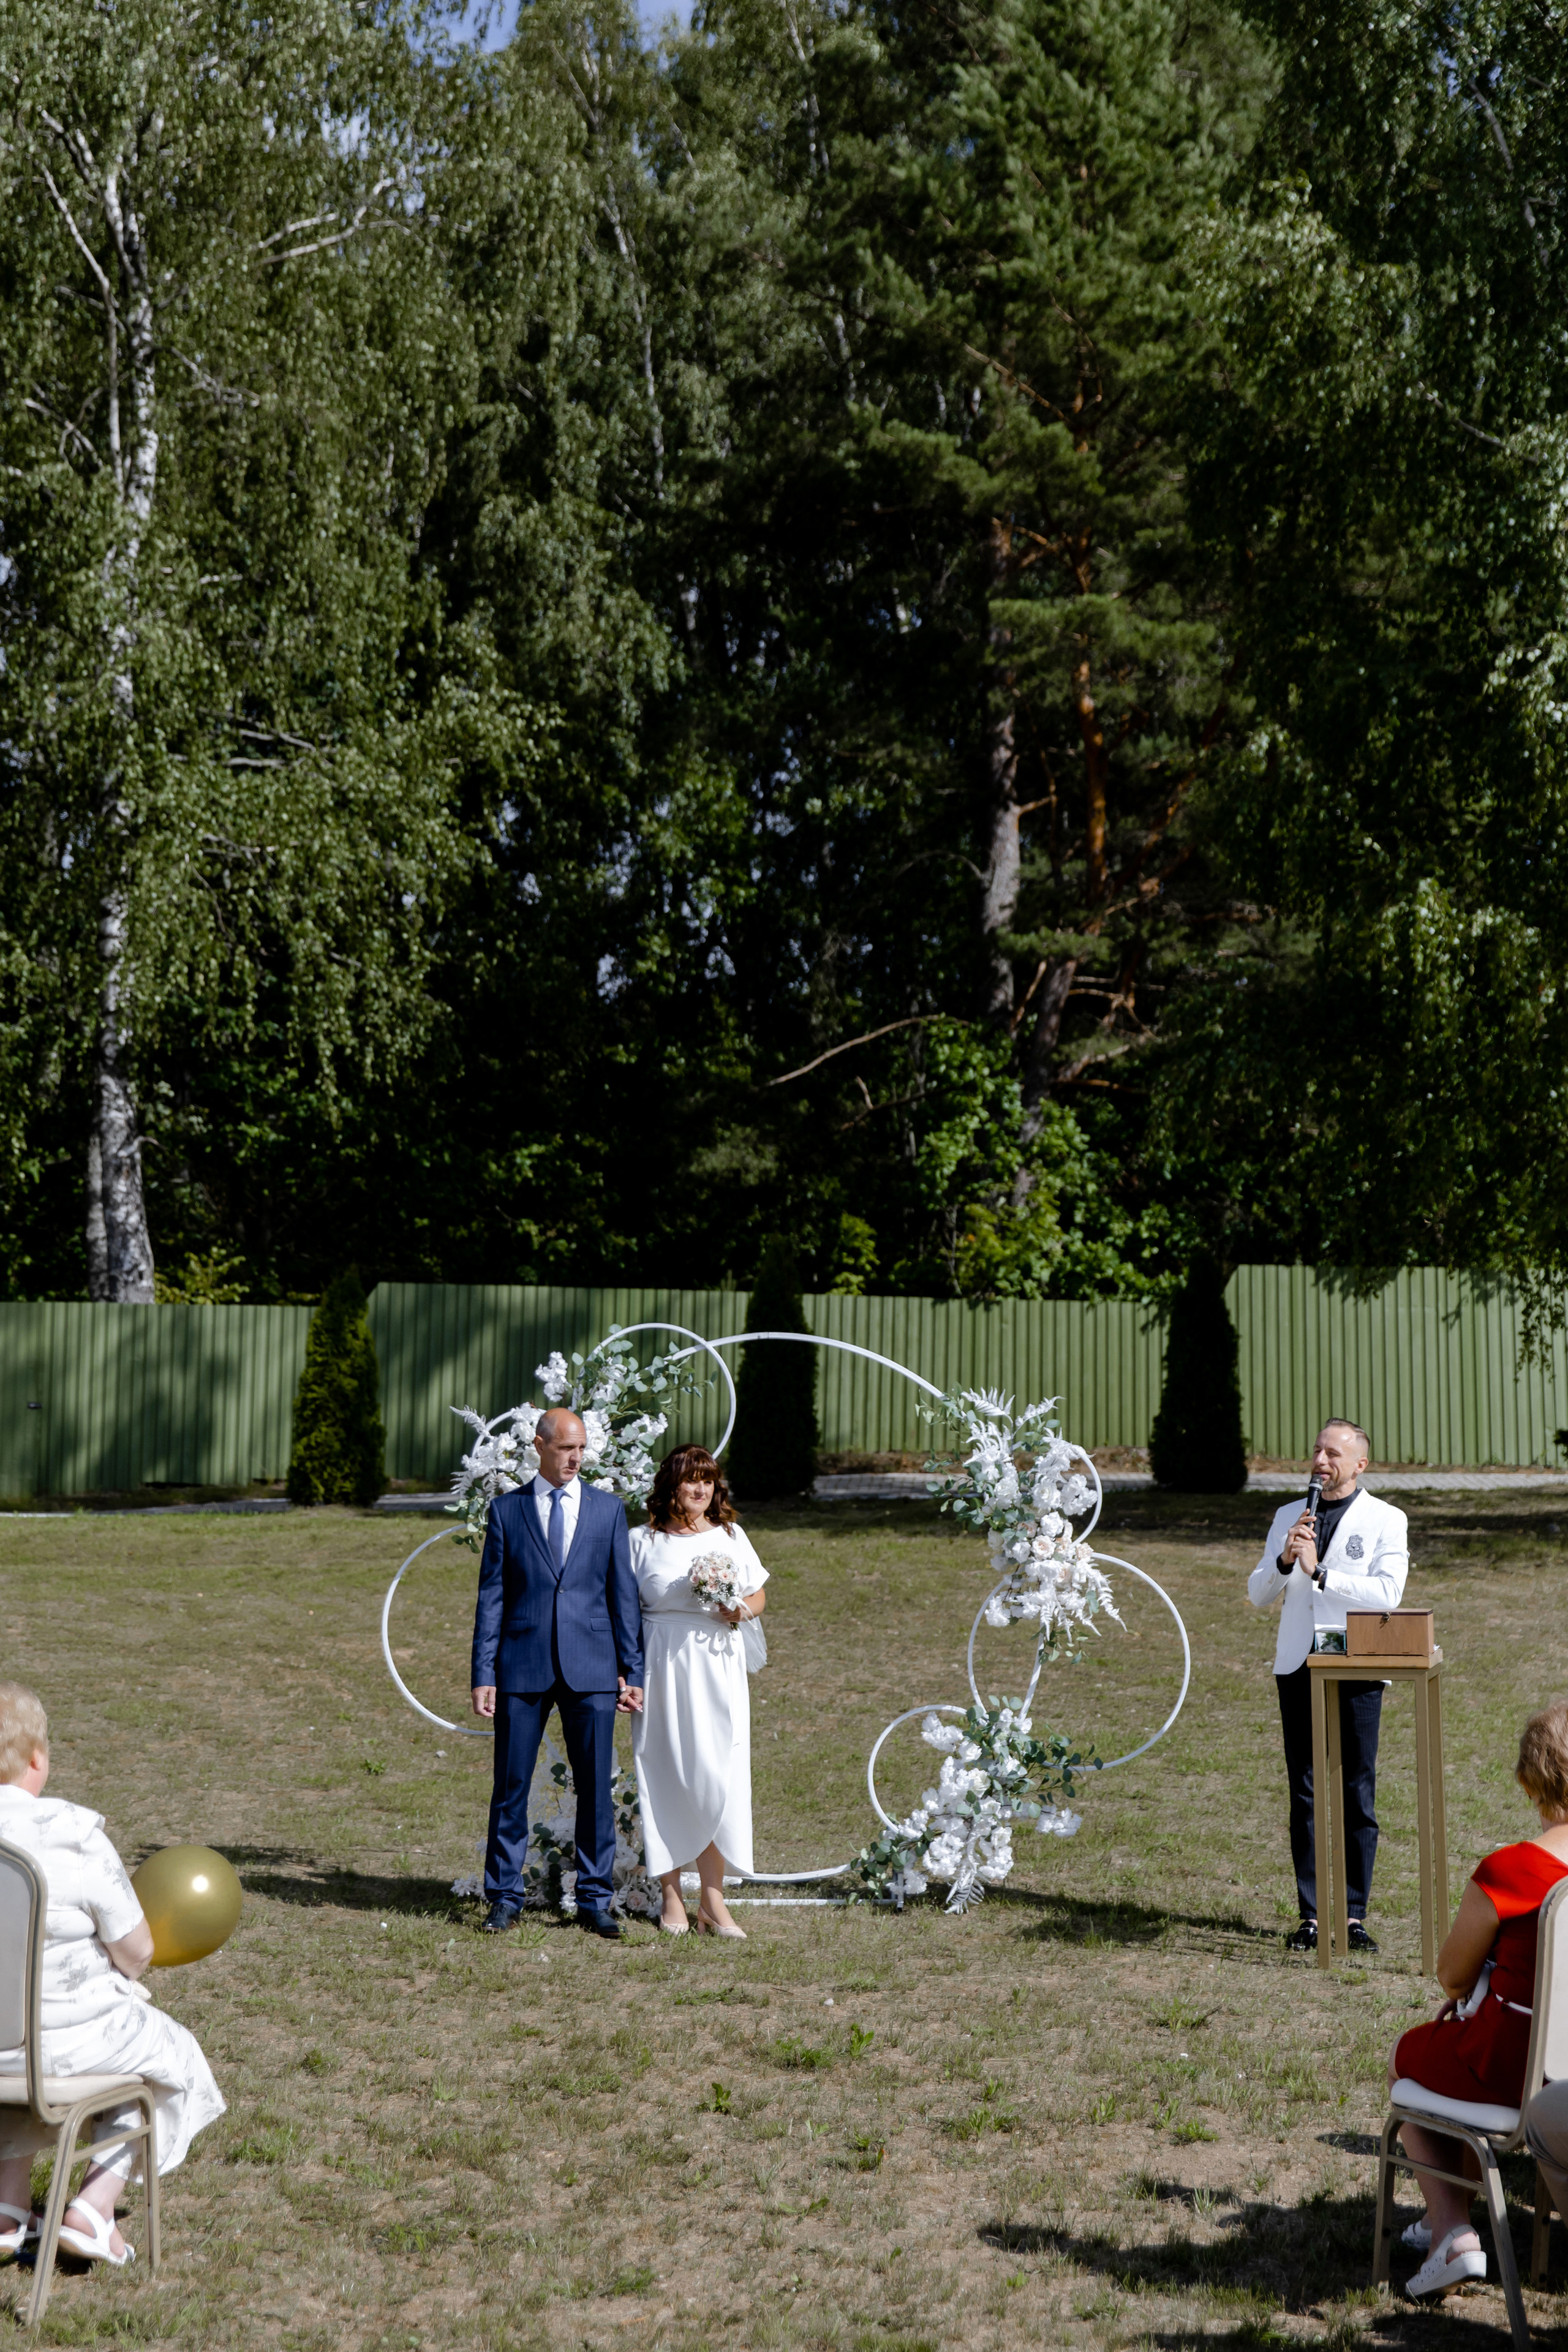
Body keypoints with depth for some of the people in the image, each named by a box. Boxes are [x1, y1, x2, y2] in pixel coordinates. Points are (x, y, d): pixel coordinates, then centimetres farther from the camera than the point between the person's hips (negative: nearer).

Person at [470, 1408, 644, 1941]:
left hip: (591, 1668, 1)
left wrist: (633, 1672, 4)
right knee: (511, 1785, 2)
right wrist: (483, 1675, -1)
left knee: (595, 1787, 2)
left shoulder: (608, 1509, 8)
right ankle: (505, 1898, 13)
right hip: (523, 1667, -1)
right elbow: (491, 1597, 5)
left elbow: (624, 1593, 8)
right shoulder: (506, 1511, 6)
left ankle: (594, 1901, 12)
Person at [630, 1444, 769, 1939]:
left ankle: (713, 1901, 0)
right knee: (666, 1779, 1)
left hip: (717, 1669, 1)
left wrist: (742, 1611, -5)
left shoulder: (730, 1536, 10)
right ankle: (672, 1898, 9)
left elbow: (758, 1597, 17)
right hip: (661, 1669, -1)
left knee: (717, 1778, -5)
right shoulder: (643, 1541, 4)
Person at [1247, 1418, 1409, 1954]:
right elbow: (1258, 1596, 11)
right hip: (1297, 1667, 3)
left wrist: (1319, 1573, -14)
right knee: (1304, 1795, 4)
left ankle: (1354, 1916, 6)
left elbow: (1386, 1593, -11)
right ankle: (1310, 1916, 9)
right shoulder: (1287, 1517, 14)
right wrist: (1284, 1560, -8)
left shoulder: (1386, 1521, 3)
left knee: (1357, 1796, -1)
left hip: (1356, 1670, -3)